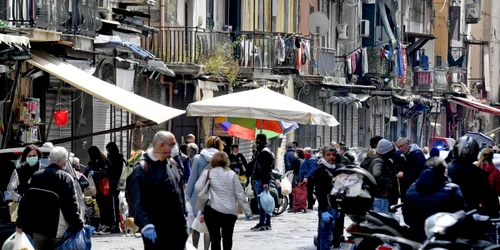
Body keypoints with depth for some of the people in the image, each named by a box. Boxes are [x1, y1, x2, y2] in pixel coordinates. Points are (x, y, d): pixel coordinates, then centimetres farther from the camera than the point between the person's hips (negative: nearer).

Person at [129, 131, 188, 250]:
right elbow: (137, 202, -19)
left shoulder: (173, 165, 12)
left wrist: (184, 221, 20)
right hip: (156, 233, -7)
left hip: (177, 231, 7)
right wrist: (146, 225, -29)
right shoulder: (142, 169, -12)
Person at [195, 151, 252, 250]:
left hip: (213, 210, -2)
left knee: (215, 239, -1)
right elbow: (240, 194, 5)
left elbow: (198, 188, -10)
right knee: (227, 238, 15)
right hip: (230, 211, 2)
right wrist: (247, 210, 10)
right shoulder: (232, 174, 6)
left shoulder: (207, 173, 2)